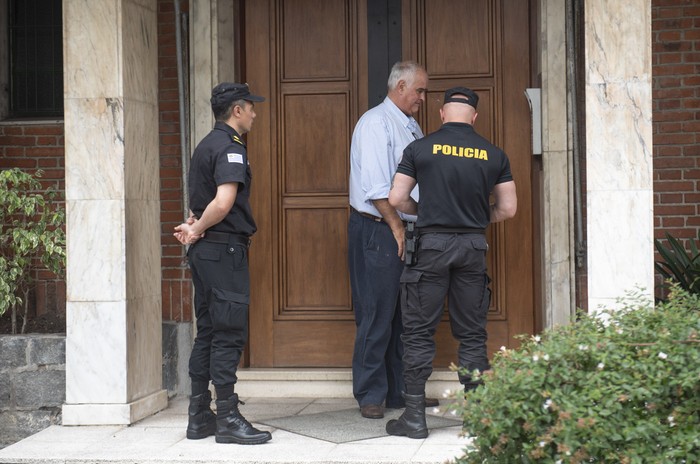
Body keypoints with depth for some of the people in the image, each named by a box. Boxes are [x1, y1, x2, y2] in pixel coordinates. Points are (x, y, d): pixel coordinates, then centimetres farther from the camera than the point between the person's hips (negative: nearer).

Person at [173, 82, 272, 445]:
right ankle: (228, 419, -3)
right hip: (225, 249, -10)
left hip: (205, 251, 10)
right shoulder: (230, 148, -13)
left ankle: (199, 416, 17)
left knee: (207, 332, 12)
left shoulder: (206, 145, 17)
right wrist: (197, 231, -11)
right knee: (229, 333, -6)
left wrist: (194, 226, 6)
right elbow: (224, 203, -25)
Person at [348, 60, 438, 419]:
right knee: (377, 314, -5)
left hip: (405, 229, 9)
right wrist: (396, 227, -16)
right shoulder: (375, 123, -10)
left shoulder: (411, 127, 17)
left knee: (405, 314, 11)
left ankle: (401, 391, 18)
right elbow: (376, 187, -17)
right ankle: (370, 395, 3)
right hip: (377, 229, -9)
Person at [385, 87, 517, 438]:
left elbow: (396, 199, -2)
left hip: (432, 243, -2)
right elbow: (508, 208, 6)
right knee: (472, 334, 10)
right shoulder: (493, 154, 4)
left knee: (419, 332, 3)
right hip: (473, 247, 2)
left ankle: (414, 416, 2)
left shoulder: (420, 148, -2)